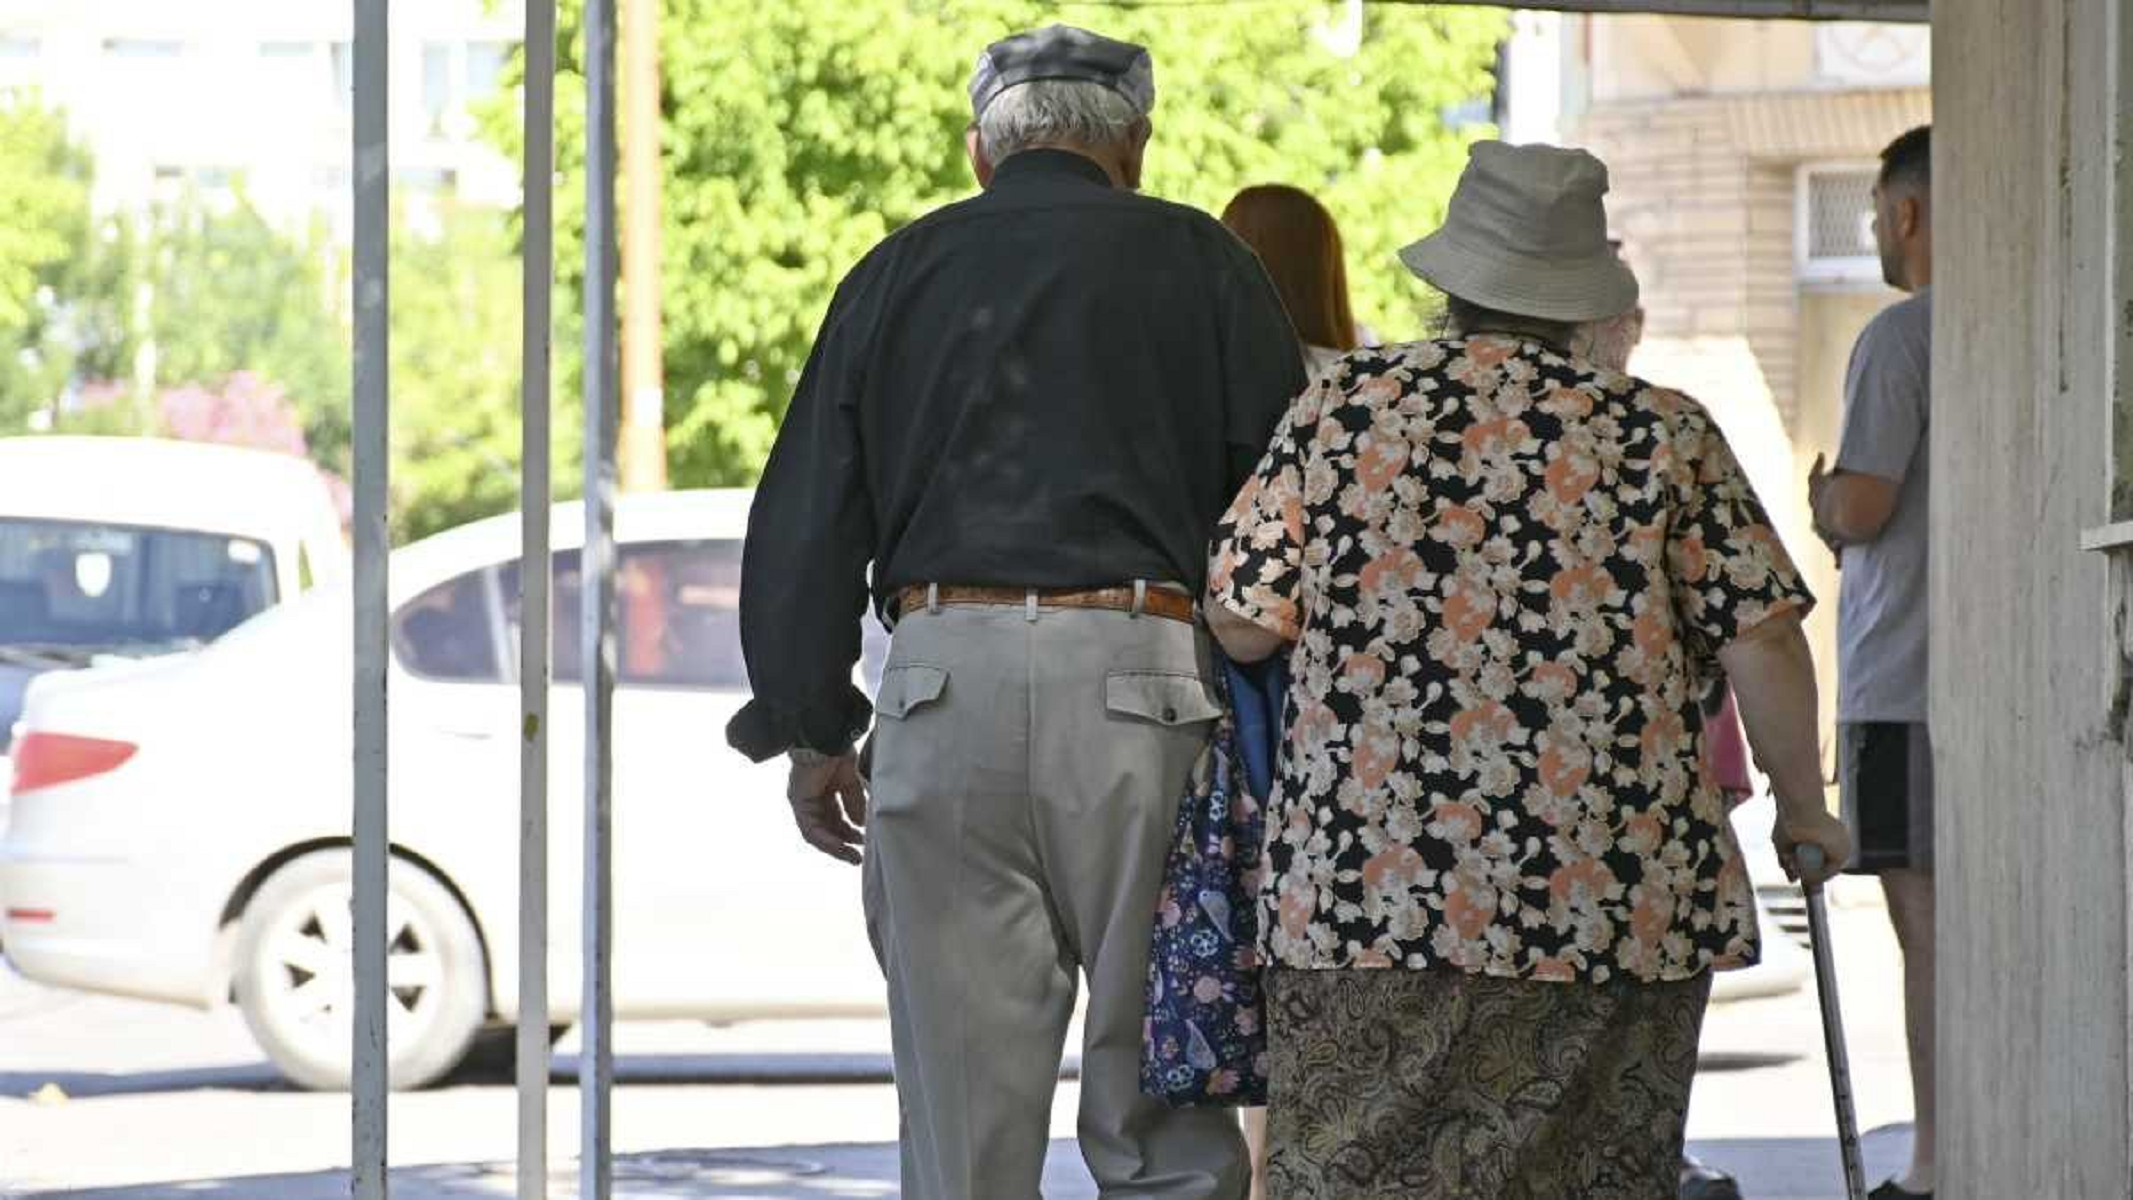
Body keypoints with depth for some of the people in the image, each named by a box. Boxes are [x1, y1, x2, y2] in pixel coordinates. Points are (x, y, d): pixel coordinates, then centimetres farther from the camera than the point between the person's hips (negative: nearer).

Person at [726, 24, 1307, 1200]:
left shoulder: (900, 272, 14)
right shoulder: (1198, 266, 8)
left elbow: (804, 520, 12)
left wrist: (811, 730, 18)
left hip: (945, 677, 2)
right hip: (1139, 670, -2)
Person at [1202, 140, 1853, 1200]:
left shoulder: (1344, 407, 4)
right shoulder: (1665, 435, 3)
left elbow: (1243, 623, 3)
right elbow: (1762, 639, 0)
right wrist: (1801, 805, 14)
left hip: (1367, 892, 0)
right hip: (1616, 904, 0)